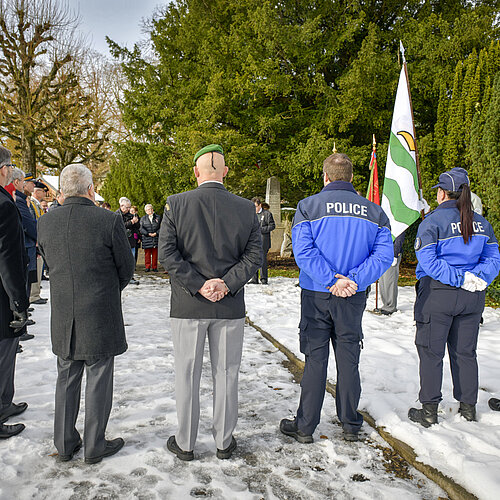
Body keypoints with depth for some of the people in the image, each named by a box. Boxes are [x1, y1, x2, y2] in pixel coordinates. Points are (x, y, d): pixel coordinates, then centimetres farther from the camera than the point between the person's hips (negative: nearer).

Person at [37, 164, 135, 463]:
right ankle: (95, 446, 24)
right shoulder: (109, 221, -16)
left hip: (63, 316, 5)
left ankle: (65, 444, 32)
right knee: (99, 380, 10)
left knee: (67, 379, 19)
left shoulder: (46, 223, -2)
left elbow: (51, 266, 9)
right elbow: (127, 268, -6)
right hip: (101, 316, -4)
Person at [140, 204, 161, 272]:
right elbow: (141, 228, 1)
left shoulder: (158, 217, 8)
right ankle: (147, 267, 9)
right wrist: (148, 234, -12)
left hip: (156, 238, 0)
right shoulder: (143, 218, 10)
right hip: (146, 238, 0)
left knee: (155, 253, 3)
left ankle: (154, 267, 10)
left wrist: (156, 233, -11)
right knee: (147, 253, 2)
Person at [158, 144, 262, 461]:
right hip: (230, 307, 1)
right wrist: (227, 284, -8)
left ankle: (185, 444, 27)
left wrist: (197, 285, -9)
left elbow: (167, 252, -11)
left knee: (188, 375, 12)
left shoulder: (177, 204, -6)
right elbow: (254, 255, -5)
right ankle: (224, 442, 28)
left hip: (188, 305, -1)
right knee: (226, 375, 14)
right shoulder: (246, 208, -2)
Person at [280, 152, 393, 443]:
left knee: (315, 360, 7)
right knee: (349, 360, 13)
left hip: (317, 297, -2)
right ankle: (351, 426, 26)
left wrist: (332, 280, -17)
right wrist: (353, 280, -13)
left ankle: (305, 427, 18)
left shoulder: (308, 206, -5)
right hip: (354, 299, 2)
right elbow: (384, 254, -6)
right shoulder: (374, 211, 4)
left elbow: (303, 250, -16)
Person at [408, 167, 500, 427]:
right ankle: (468, 406, 27)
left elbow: (428, 262, -20)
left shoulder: (432, 221, -11)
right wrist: (478, 278, -7)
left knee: (431, 352, 5)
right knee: (465, 351, 17)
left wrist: (460, 278, -16)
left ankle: (429, 410, 11)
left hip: (438, 294, -5)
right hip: (472, 298, 6)